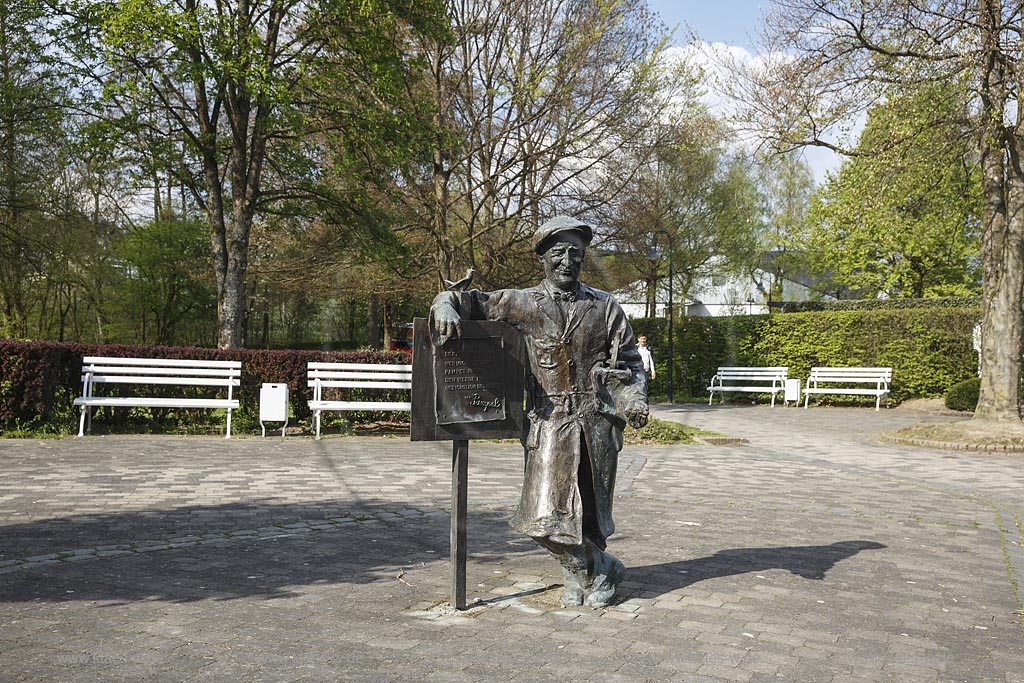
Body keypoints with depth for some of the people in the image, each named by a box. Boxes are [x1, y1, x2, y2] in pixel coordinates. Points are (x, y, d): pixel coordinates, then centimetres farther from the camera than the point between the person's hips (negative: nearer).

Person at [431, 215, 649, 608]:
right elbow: (472, 301, 9)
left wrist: (634, 399, -5)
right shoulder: (524, 304, 5)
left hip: (595, 421, 1)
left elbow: (629, 361, 11)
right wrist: (446, 306, -13)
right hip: (548, 422, 0)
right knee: (546, 517, -7)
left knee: (590, 510, 6)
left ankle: (584, 573, 33)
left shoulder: (604, 306, 9)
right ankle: (602, 568, 16)